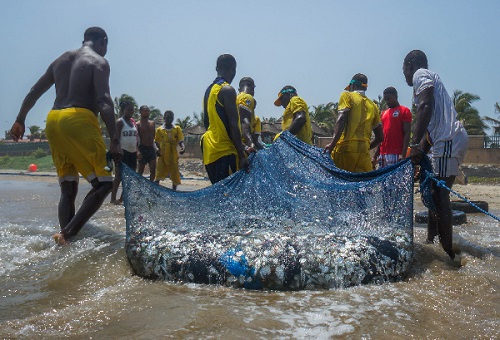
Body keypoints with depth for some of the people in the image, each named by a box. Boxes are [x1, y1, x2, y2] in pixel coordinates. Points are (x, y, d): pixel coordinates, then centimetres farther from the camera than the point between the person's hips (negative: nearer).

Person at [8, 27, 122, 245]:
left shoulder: (61, 60, 23)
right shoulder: (99, 62, 2)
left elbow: (33, 92, 25)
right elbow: (104, 102, -11)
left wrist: (20, 120, 36)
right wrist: (115, 141, -14)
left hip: (53, 121, 8)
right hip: (79, 120, -7)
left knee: (68, 189, 11)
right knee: (103, 183, -6)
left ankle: (65, 241, 5)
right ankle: (67, 234, -19)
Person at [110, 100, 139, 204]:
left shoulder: (134, 122, 14)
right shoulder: (120, 121, -6)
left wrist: (138, 150, 9)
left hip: (132, 153, 7)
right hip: (123, 152, -7)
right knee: (119, 176, -5)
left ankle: (123, 197, 17)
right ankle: (113, 198, 2)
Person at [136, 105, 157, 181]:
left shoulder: (152, 123, 13)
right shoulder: (138, 124, -4)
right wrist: (138, 151, -20)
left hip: (152, 148, 5)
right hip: (143, 149, -5)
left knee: (153, 171, 2)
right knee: (140, 171, 1)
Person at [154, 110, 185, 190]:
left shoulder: (177, 129, 4)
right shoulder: (159, 129, 4)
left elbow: (180, 140, -4)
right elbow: (156, 142, 8)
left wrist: (183, 147, -24)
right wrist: (157, 150, -10)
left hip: (173, 156, 1)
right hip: (162, 156, -1)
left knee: (175, 175, 8)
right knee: (159, 175, -4)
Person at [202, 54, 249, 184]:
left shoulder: (209, 90, 16)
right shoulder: (227, 90, -11)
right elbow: (233, 125, -17)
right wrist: (242, 155, -16)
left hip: (210, 150, 9)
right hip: (224, 150, -9)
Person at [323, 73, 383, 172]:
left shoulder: (347, 96, 7)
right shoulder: (372, 106, 21)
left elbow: (341, 120, -12)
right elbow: (380, 137, 20)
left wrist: (332, 143, -21)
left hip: (345, 149, -4)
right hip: (363, 152, 4)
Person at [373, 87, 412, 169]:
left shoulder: (404, 111, 0)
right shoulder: (384, 113, 21)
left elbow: (407, 134, -7)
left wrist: (403, 154, -16)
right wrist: (376, 155, 15)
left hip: (396, 154, -7)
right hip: (383, 154, 7)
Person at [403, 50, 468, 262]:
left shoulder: (421, 74, 0)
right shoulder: (431, 78, 29)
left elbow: (426, 106, -20)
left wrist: (415, 144, -23)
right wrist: (420, 153, 24)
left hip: (448, 141, -10)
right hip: (451, 141, 10)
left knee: (439, 197, -9)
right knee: (436, 194, 14)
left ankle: (447, 252, -7)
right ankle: (432, 242, 22)